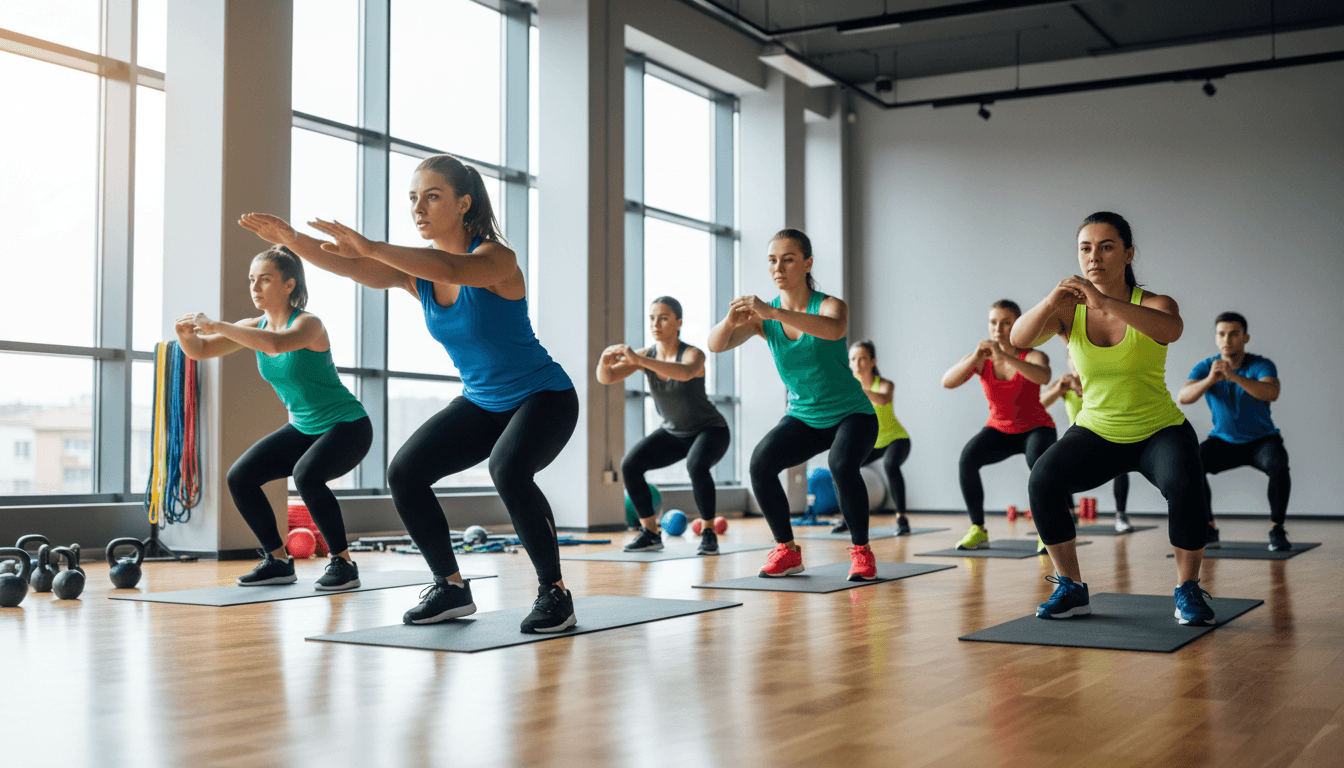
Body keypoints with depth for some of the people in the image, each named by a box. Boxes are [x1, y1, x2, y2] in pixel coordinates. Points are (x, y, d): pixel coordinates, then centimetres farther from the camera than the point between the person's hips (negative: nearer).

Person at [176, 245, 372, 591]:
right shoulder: (256, 326, 0)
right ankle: (278, 561, 10)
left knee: (306, 475, -34)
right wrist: (187, 333, -26)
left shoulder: (308, 324, -21)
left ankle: (343, 563, -16)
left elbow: (276, 344, -44)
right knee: (239, 477, -4)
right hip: (303, 428, 8)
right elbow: (199, 351, -3)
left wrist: (216, 325, -46)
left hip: (347, 426, -8)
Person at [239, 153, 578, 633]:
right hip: (481, 402, 7)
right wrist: (291, 239, -35)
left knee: (508, 469, -35)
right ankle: (451, 587, 6)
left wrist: (369, 246, -55)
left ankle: (555, 592, -18)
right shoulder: (416, 270, -2)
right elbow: (349, 267, -19)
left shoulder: (496, 257, -21)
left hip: (543, 396, -7)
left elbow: (452, 269, -44)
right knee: (404, 472, -10)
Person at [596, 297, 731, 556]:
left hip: (710, 430, -5)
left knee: (696, 466, -36)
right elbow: (605, 378, -20)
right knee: (630, 466, -16)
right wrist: (604, 361, -45)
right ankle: (651, 533, -1)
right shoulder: (646, 355, -9)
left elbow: (685, 372, -50)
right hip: (673, 433, 5)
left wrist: (638, 360, -60)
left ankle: (709, 534, -17)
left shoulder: (693, 354, -25)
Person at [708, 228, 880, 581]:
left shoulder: (829, 306, -17)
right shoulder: (763, 315, -5)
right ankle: (786, 550, -5)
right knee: (761, 461, -22)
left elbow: (835, 329, -43)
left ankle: (861, 551, -12)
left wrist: (773, 312, -54)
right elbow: (716, 344, -18)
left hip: (852, 414, -4)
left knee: (841, 464, -33)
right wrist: (731, 320, -42)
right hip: (803, 417, 4)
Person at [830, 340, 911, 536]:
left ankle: (902, 518, -22)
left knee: (890, 466, -36)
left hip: (896, 439, -5)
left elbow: (883, 400, -48)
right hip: (871, 442, 5)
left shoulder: (885, 385, -24)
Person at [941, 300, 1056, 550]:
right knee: (968, 458, -27)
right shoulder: (981, 360, -10)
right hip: (999, 431, 3)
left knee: (1037, 461, -36)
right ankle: (978, 531, -15)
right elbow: (947, 382, -25)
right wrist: (973, 358, -41)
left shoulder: (1032, 356, -18)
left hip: (1035, 429, -3)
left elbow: (1044, 377, -44)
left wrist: (1003, 356, -54)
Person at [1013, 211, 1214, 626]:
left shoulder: (1154, 305, -14)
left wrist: (1105, 301, -53)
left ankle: (1188, 591, -10)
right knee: (1043, 480, -26)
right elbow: (1019, 338, -24)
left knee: (1184, 486, -33)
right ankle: (1071, 589, -8)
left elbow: (1171, 329, -39)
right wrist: (1050, 300, -44)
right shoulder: (1068, 311, -7)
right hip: (1098, 433, 2)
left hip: (1160, 431, -2)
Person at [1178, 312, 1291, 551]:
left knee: (1278, 464, -35)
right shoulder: (1205, 368, -9)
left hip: (1261, 440, -2)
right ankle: (1208, 529, -14)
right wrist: (1210, 380, -45)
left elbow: (1272, 393, -38)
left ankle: (1277, 529, -18)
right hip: (1224, 441, 2)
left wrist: (1234, 376, -52)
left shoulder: (1261, 365, -16)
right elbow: (1183, 397, -26)